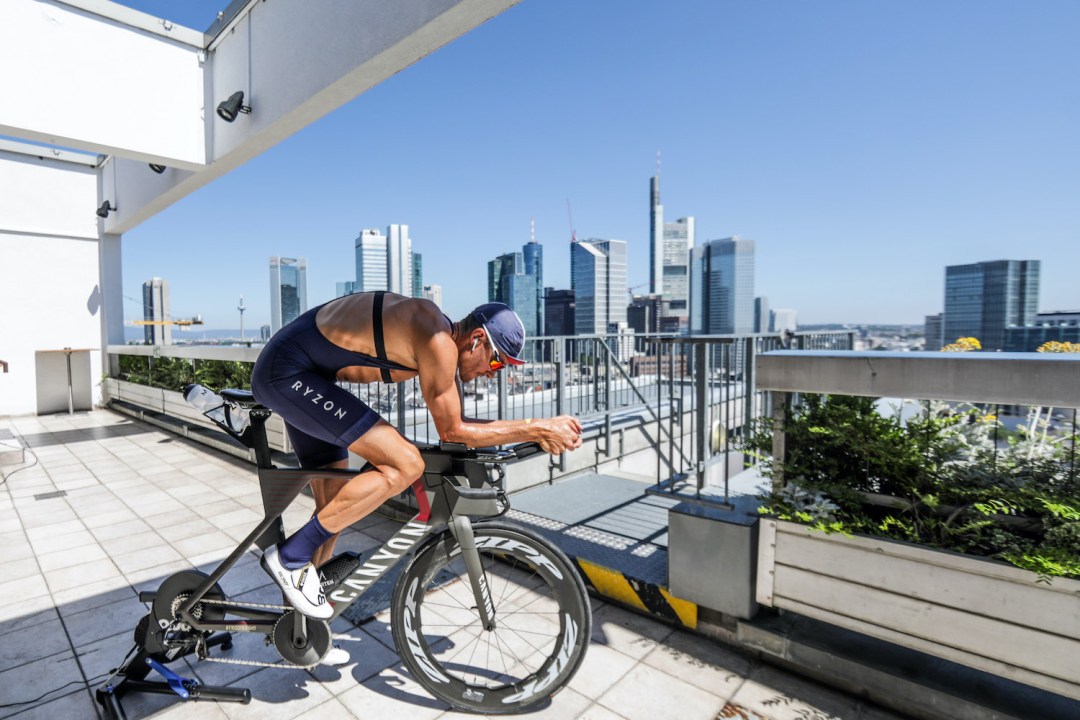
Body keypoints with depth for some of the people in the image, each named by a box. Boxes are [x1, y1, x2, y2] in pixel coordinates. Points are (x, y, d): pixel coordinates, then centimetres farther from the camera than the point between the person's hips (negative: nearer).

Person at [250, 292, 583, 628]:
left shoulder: (443, 339, 5)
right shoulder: (437, 341, -24)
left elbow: (457, 422, 9)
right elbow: (452, 432, -16)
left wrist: (537, 429, 3)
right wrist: (536, 429, -12)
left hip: (290, 374, 10)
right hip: (287, 372, -10)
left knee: (335, 505, 13)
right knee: (405, 465, -18)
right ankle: (292, 555, -4)